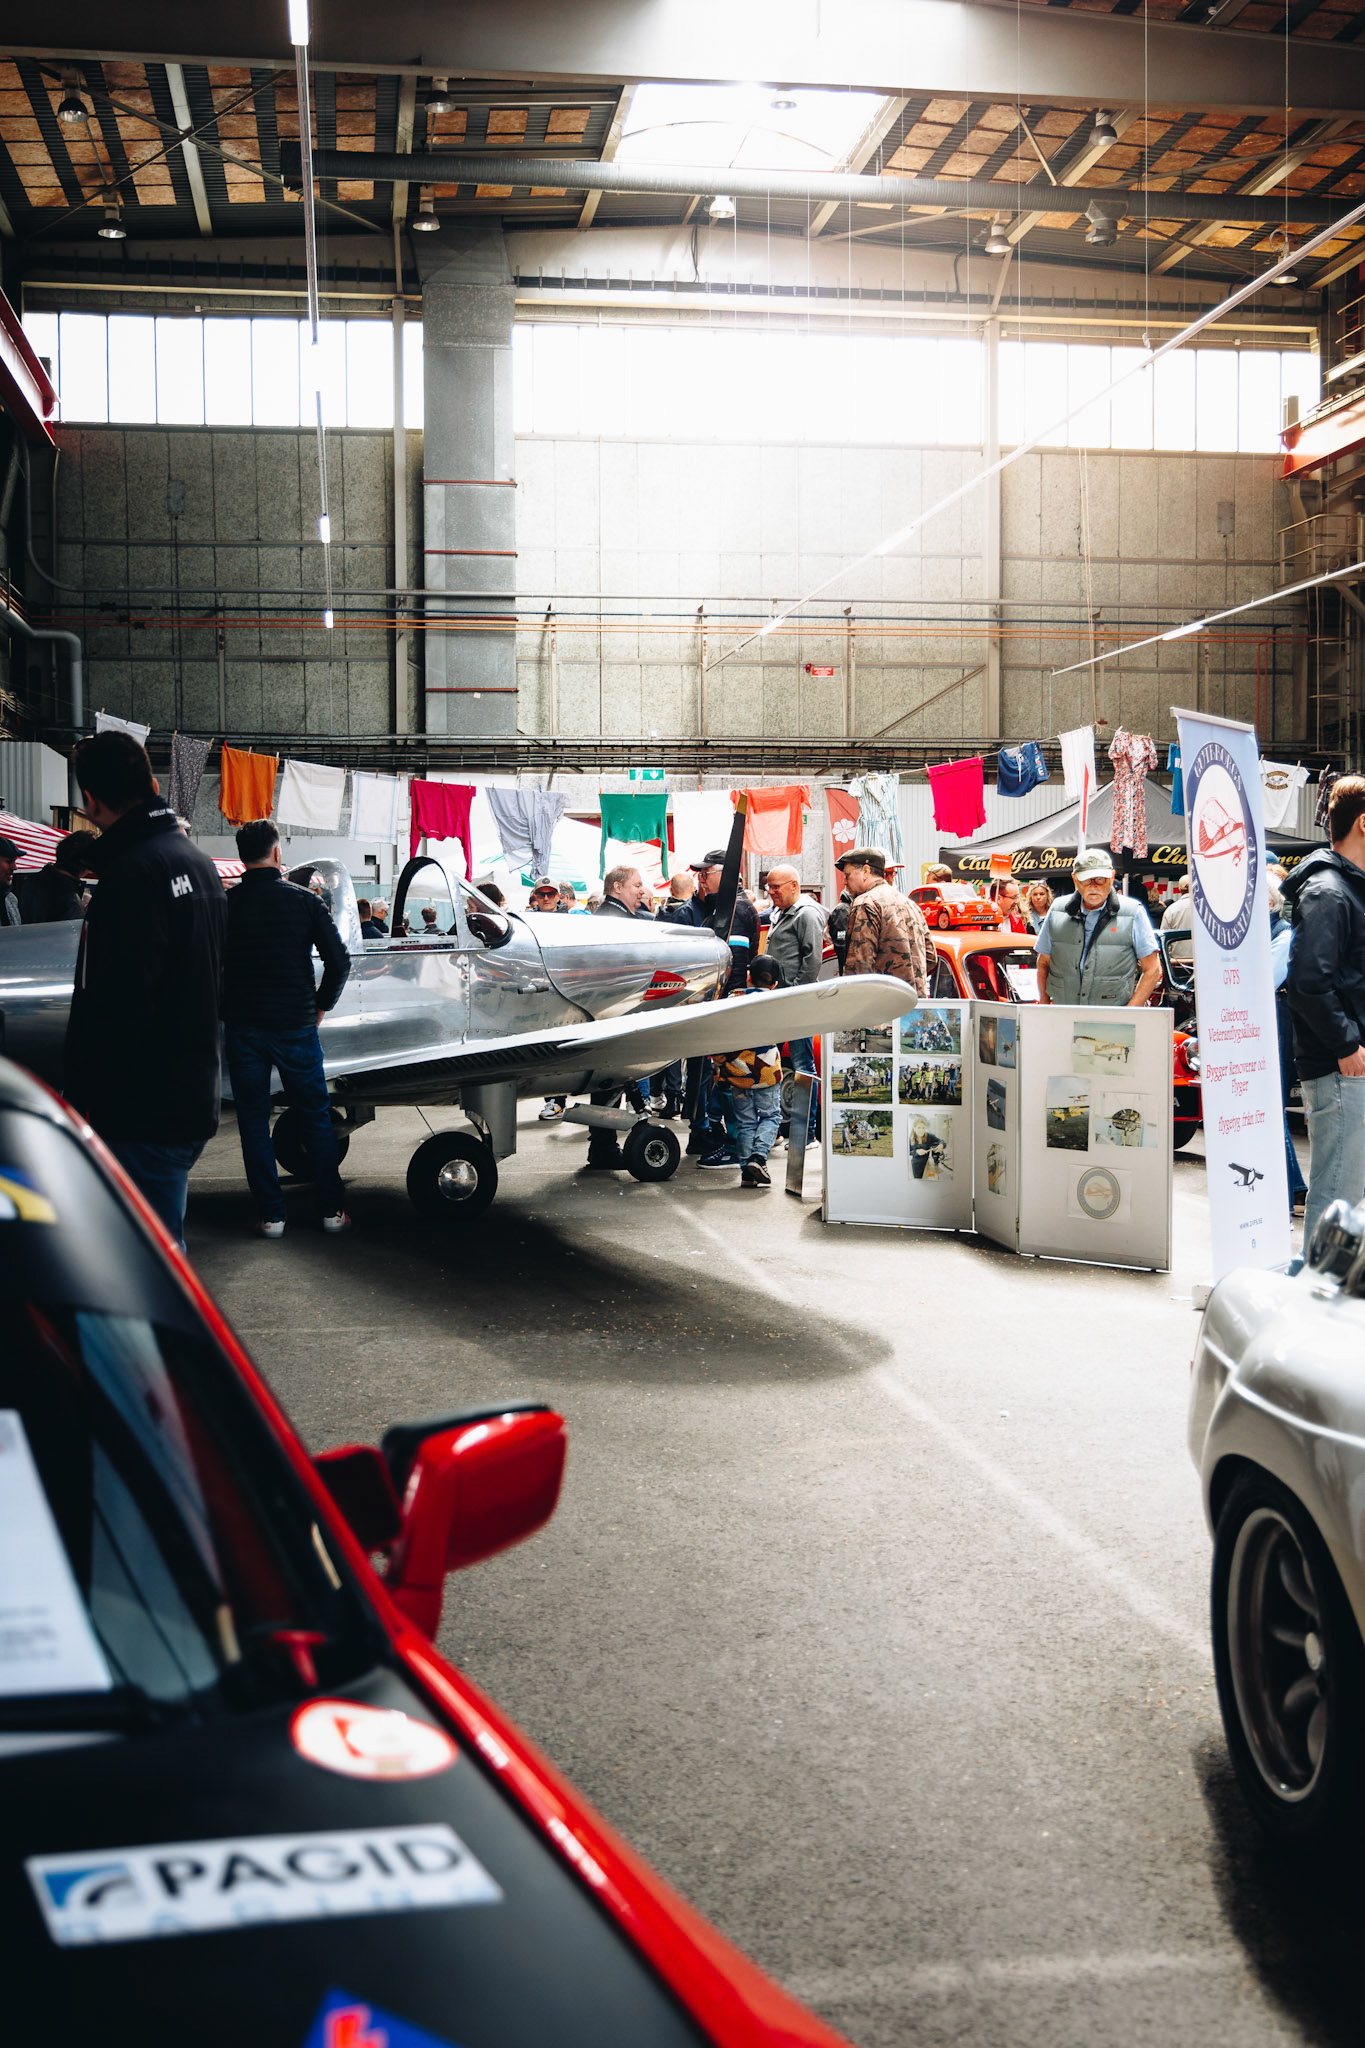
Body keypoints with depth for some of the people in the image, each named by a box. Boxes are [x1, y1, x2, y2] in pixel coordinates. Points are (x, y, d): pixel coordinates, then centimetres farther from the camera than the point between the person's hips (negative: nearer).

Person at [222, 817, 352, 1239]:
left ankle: (270, 1215, 8)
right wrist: (320, 1007, 8)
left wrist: (227, 1010, 12)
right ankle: (332, 1209, 13)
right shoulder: (304, 900, -4)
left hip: (243, 1028, 0)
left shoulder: (226, 903, -3)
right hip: (296, 1026, 0)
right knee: (316, 1118, 11)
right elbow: (339, 961, -5)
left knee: (253, 1121, 9)